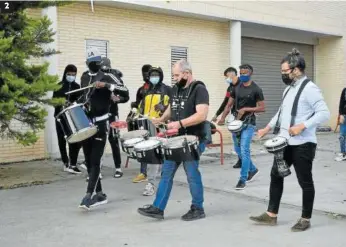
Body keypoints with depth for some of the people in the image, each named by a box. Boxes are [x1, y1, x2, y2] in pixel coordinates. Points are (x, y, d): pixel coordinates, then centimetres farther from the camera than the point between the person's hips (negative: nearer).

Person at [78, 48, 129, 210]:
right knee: (88, 161, 8)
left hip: (100, 124, -7)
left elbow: (125, 92, -17)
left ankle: (88, 196, -11)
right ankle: (100, 194, 18)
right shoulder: (84, 77, 15)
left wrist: (106, 85, -26)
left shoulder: (107, 76, -5)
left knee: (95, 161, -10)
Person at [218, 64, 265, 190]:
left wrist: (246, 109, -18)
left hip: (248, 123, -7)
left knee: (244, 150, -11)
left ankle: (242, 179, -4)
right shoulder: (237, 88, 10)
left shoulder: (256, 89, -7)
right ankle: (253, 169, 35)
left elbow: (262, 108, -9)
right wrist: (223, 117, -6)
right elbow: (229, 104, 10)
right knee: (238, 150, 14)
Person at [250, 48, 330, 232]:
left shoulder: (309, 88, -15)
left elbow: (324, 113, -21)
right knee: (276, 175, 11)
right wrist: (267, 128, 22)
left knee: (305, 182, 4)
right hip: (285, 143, 9)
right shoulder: (289, 88, 14)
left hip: (302, 145, -9)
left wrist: (302, 126, -26)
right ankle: (271, 215, 21)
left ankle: (305, 219, 18)